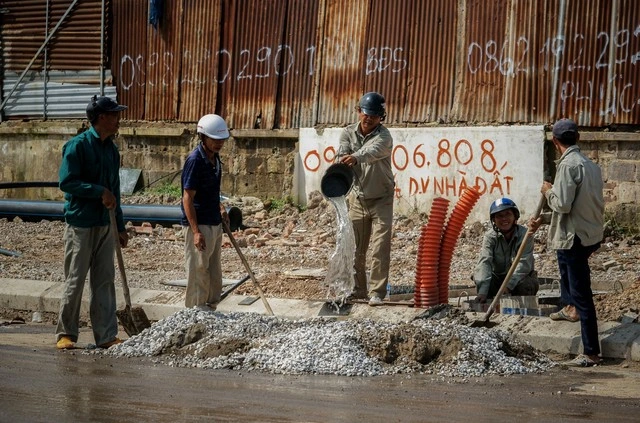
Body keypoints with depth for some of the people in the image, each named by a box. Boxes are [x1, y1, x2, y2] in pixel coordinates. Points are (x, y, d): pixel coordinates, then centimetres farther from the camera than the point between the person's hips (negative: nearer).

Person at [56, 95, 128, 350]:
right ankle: (66, 334, 7)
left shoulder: (112, 149, 13)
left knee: (105, 281, 6)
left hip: (105, 226, 7)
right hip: (80, 224, -7)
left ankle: (106, 336, 8)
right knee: (75, 281, -1)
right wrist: (100, 192, -20)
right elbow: (66, 182, -16)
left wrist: (120, 227, 17)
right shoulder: (78, 145, -9)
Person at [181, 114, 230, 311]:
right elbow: (188, 198, -19)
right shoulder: (195, 160, -18)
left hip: (214, 224, 9)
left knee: (214, 273, 15)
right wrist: (196, 231, -23)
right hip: (199, 225, -9)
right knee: (198, 273, -2)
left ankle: (210, 311, 24)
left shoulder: (214, 158, 8)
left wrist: (220, 208, 10)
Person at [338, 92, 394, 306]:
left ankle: (376, 292, -6)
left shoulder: (384, 136, -15)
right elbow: (342, 157, -16)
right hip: (357, 198, 3)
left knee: (380, 249, -9)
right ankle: (357, 289, 18)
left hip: (381, 200, -3)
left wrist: (356, 158, -58)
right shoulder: (348, 133, -2)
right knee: (356, 248, 6)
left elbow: (373, 151, -37)